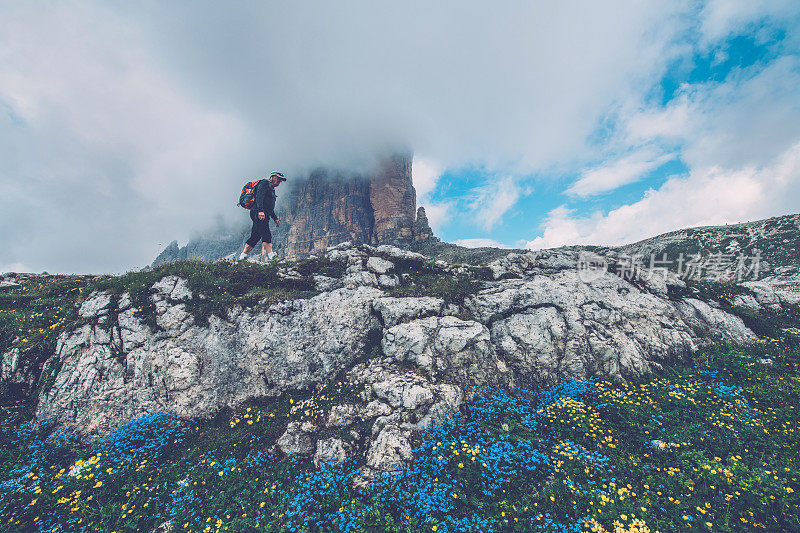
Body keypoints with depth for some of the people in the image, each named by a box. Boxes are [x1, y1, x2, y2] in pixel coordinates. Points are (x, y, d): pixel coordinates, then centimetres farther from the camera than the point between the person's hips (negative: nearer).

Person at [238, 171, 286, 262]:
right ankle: (270, 255, -26)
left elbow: (270, 208, 32)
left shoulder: (271, 189, 31)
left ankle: (242, 256, 11)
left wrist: (275, 218, 23)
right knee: (266, 235, -19)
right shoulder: (265, 183, 2)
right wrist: (260, 210, -28)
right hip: (258, 213, -10)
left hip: (263, 215, 10)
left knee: (255, 236, 7)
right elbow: (259, 197, -16)